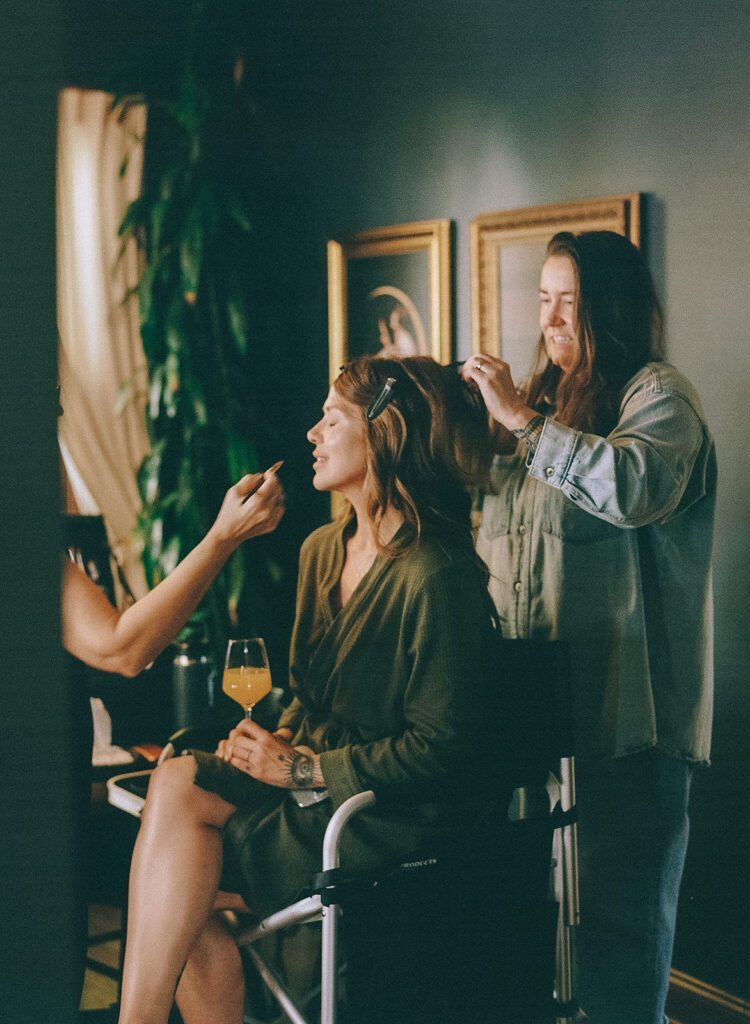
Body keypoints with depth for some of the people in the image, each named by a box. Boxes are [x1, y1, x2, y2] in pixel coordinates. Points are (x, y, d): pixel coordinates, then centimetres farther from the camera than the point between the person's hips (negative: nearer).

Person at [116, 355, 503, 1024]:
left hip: (400, 813, -8)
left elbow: (439, 749, -17)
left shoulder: (438, 578, -17)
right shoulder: (322, 549, 11)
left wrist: (304, 767, -15)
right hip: (317, 781, 8)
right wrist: (278, 737, -1)